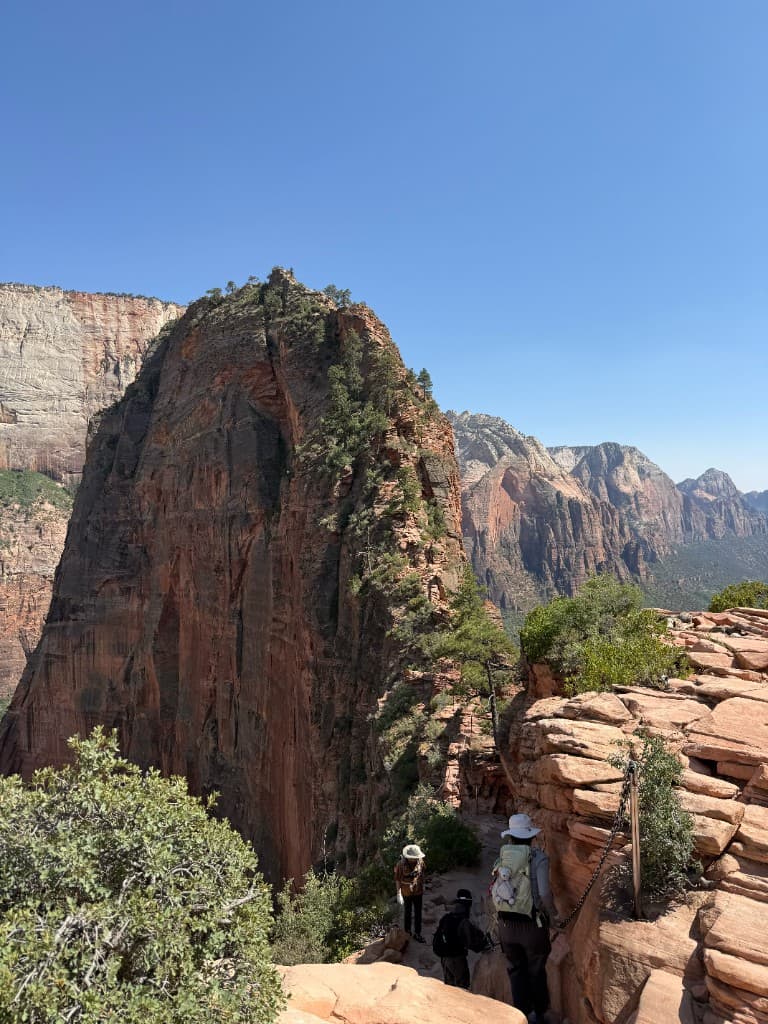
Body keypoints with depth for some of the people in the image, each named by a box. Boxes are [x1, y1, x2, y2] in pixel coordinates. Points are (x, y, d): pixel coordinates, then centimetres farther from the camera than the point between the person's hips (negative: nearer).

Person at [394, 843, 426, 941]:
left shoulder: (420, 861, -15)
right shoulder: (401, 864, -26)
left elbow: (422, 874, 3)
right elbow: (397, 879, -18)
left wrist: (423, 887, 13)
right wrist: (399, 894, -17)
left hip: (418, 891, 2)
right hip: (407, 893, -2)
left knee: (418, 913, 11)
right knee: (408, 912, 19)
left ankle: (417, 933, 28)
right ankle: (407, 931, 41)